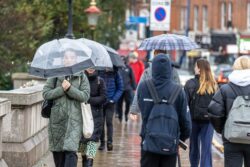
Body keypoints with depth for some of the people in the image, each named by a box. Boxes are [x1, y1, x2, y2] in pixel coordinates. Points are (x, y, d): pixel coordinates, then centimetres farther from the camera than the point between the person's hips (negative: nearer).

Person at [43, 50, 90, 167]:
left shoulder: (81, 77, 5)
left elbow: (85, 96, -6)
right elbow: (45, 94, -2)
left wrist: (69, 88, -16)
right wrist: (62, 89, -13)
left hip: (74, 119, -2)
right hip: (57, 118, 2)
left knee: (71, 150, -15)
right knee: (57, 151, 8)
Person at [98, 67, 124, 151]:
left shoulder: (115, 73, -2)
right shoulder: (99, 72, -4)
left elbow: (120, 88, 3)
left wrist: (114, 99, -7)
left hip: (110, 102, -1)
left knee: (109, 121, -8)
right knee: (101, 122, 5)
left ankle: (110, 142, -2)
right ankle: (102, 142, 15)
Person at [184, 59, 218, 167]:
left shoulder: (191, 84, -9)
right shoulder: (213, 85, -1)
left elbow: (185, 103, -11)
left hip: (194, 119, -1)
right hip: (209, 120, 1)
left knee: (194, 147, 15)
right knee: (207, 148, 0)